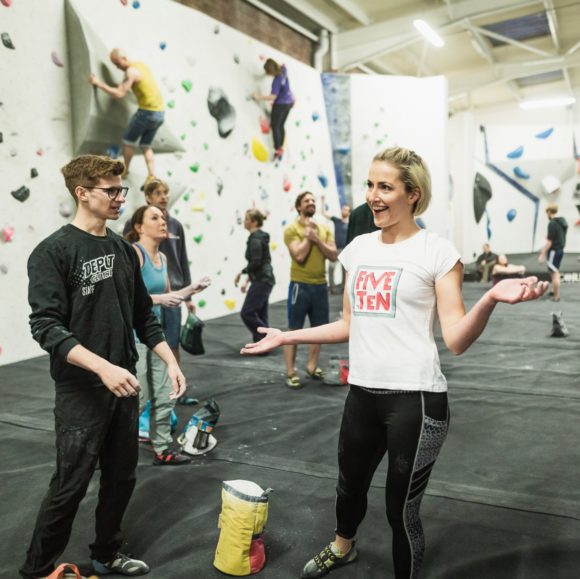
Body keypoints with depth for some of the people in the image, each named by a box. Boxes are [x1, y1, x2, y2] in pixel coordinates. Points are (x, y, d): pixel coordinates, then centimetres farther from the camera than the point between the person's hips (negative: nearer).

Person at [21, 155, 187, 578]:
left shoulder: (123, 250, 8)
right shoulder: (53, 252, -11)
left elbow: (144, 316, 12)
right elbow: (46, 326, -18)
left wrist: (170, 361, 5)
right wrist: (103, 368, -27)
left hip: (124, 386, 6)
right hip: (81, 391, -6)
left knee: (122, 478, 15)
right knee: (70, 486, 5)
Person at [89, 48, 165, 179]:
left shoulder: (131, 71, -13)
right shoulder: (141, 65, 13)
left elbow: (119, 94, -18)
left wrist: (99, 83, -11)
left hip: (147, 112, -8)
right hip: (160, 112, 8)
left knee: (128, 141, 10)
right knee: (146, 145, 16)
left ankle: (124, 172, 22)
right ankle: (151, 178, 8)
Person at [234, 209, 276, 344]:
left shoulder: (255, 239, -15)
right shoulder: (260, 236, 15)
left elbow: (256, 262, -22)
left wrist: (242, 272, -10)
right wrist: (248, 280, 21)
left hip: (261, 281, -10)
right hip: (264, 279, 10)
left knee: (247, 313, -6)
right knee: (259, 315, 11)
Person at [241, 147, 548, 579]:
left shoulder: (437, 252, -9)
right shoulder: (358, 248, 7)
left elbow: (456, 340, -13)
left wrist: (491, 298, -30)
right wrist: (286, 337, 13)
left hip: (415, 397, -6)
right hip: (363, 392, 6)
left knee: (402, 508, 7)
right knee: (350, 484, 25)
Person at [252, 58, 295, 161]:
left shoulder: (277, 80, -27)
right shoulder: (283, 69, -4)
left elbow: (273, 96, -31)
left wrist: (259, 97, -28)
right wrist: (267, 59, 22)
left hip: (280, 104, -9)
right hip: (289, 101, 9)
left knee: (275, 126, 0)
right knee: (281, 126, 16)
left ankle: (277, 150, -1)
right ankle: (281, 147, 21)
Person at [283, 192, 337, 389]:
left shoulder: (324, 229, 10)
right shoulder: (292, 229, -6)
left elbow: (333, 256, -1)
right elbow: (299, 256, -19)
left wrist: (316, 238, -10)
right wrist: (308, 234, -11)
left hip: (320, 285, 6)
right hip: (300, 285, -6)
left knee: (319, 328, 13)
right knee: (294, 330, -1)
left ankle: (312, 366, 29)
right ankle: (290, 373, 7)